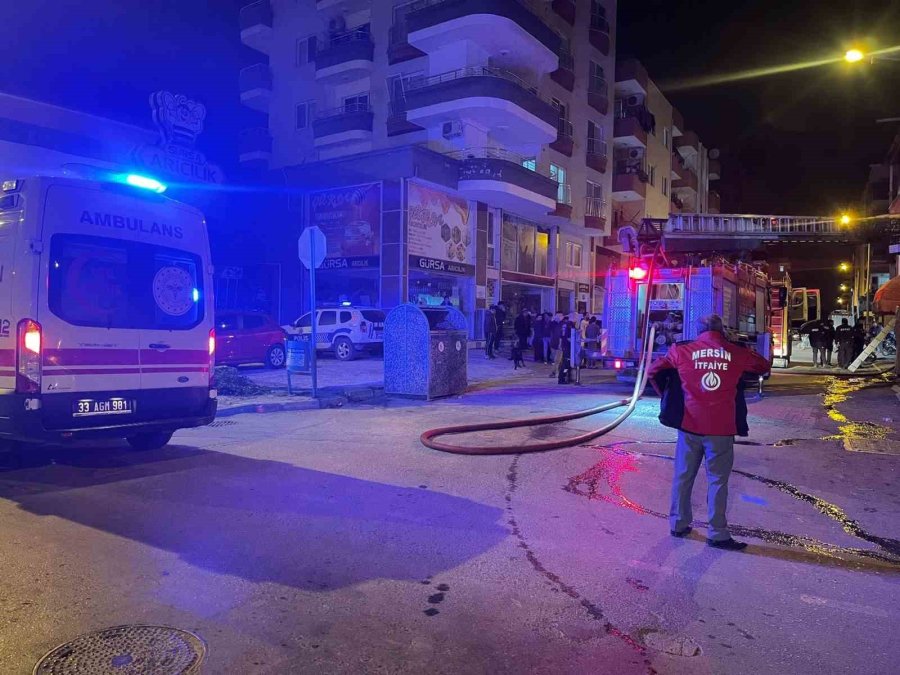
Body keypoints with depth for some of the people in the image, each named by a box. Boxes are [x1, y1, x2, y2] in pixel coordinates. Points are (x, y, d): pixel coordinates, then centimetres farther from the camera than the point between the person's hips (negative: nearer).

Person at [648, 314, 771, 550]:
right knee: (718, 480, 6)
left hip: (690, 424, 1)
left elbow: (654, 371, 6)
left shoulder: (682, 350, 1)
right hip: (721, 428, -1)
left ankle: (678, 524, 21)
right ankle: (717, 534, 9)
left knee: (683, 476, 13)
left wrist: (668, 395, 17)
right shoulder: (736, 353, 2)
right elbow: (764, 366, 18)